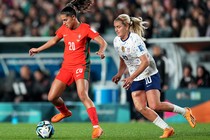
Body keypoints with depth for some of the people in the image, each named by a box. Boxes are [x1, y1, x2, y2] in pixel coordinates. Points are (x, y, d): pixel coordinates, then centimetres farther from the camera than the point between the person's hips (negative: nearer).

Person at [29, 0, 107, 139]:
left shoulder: (85, 28, -10)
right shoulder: (64, 29, 7)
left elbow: (103, 42, -14)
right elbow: (54, 40, 26)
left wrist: (101, 51, -36)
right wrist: (38, 49, 32)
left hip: (81, 66, -6)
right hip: (66, 66, 6)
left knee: (83, 95, -27)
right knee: (52, 97, 4)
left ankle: (97, 127, -25)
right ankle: (65, 112, 37)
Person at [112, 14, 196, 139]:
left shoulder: (135, 39, -22)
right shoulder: (117, 41, 0)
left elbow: (145, 62, -26)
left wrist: (131, 78, -30)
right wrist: (119, 74, 4)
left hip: (150, 75, -7)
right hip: (136, 79, 7)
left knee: (154, 106, -18)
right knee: (140, 107, -9)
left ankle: (185, 112, 6)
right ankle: (167, 129, 1)